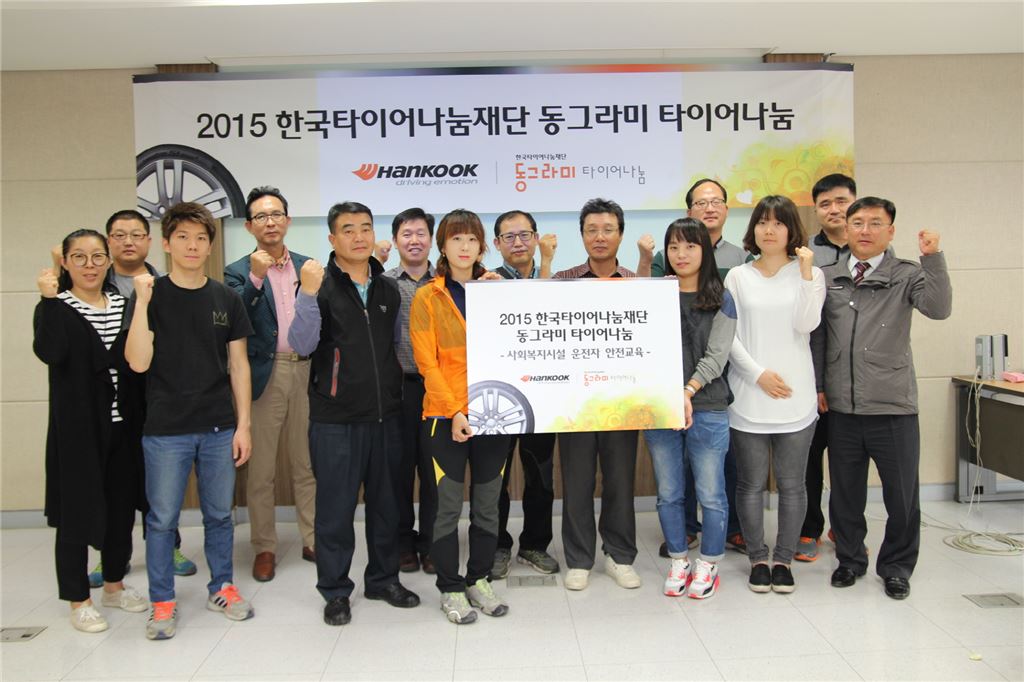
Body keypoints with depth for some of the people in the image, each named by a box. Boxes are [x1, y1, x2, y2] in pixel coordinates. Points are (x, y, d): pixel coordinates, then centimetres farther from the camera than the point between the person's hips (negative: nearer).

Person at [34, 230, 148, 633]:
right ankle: (78, 600, 19)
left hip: (122, 425, 5)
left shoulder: (123, 305, 8)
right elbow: (49, 352, -25)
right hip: (77, 428, -4)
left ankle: (114, 585, 32)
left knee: (122, 506, 14)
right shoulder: (56, 308, -4)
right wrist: (49, 300, -24)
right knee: (76, 512, 4)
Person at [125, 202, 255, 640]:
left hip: (218, 428, 2)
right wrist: (143, 302, -19)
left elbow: (238, 364, 7)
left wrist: (243, 424, 3)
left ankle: (222, 588, 29)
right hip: (166, 430, -2)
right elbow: (138, 362, -12)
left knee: (219, 515, 12)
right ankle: (163, 603, 21)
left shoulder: (226, 299, 5)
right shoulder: (152, 296, -2)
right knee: (162, 519, 7)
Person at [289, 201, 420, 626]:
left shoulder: (389, 289, 9)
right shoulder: (320, 286, -4)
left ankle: (384, 579, 30)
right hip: (335, 419, -4)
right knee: (336, 508, 5)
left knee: (386, 504, 14)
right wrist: (308, 294, -27)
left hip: (386, 415, 4)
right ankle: (335, 591, 20)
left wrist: (399, 391, 8)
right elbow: (301, 345, -16)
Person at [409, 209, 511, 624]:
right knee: (448, 505, 2)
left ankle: (478, 580, 27)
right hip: (445, 415, -3)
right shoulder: (427, 298, 0)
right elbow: (427, 363, -7)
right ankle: (450, 590, 17)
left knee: (487, 504, 11)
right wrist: (455, 412, -15)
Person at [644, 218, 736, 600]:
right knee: (668, 493, 11)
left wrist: (688, 390, -21)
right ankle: (679, 562, 27)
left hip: (707, 408, -2)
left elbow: (717, 356, -7)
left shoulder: (721, 300, 3)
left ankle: (709, 565, 22)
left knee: (710, 493, 4)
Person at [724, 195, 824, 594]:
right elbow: (729, 336, 0)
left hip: (795, 397, 0)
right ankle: (758, 559, 21)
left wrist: (807, 272, -14)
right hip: (748, 396, 0)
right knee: (751, 483, 6)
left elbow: (806, 325, -9)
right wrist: (759, 374, -10)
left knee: (791, 484, 6)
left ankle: (783, 560, 20)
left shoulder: (809, 273, 5)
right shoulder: (737, 277, 6)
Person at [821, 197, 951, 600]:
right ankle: (850, 558, 32)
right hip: (841, 408, 2)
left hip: (894, 407, -2)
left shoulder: (907, 276, 0)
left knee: (902, 494, 7)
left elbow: (938, 308, -17)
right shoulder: (827, 277, 7)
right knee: (845, 491, 14)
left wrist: (933, 257, -26)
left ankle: (896, 567, 26)